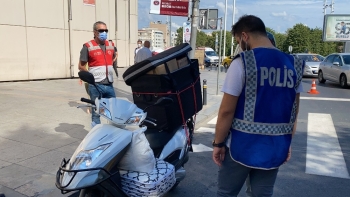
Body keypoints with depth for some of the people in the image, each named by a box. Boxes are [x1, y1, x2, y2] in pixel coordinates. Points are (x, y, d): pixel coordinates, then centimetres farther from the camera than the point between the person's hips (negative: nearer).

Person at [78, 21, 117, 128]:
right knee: (96, 112, 6)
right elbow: (81, 66, -3)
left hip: (109, 85, 5)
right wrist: (91, 76, -5)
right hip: (96, 86, -5)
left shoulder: (111, 45, 10)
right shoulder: (88, 46, -5)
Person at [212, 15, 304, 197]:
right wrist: (287, 142, 19)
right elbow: (294, 110, 10)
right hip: (275, 148, 5)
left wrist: (218, 143, -4)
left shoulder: (242, 63, -15)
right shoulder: (293, 65, 3)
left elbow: (227, 110, -15)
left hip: (242, 146, -5)